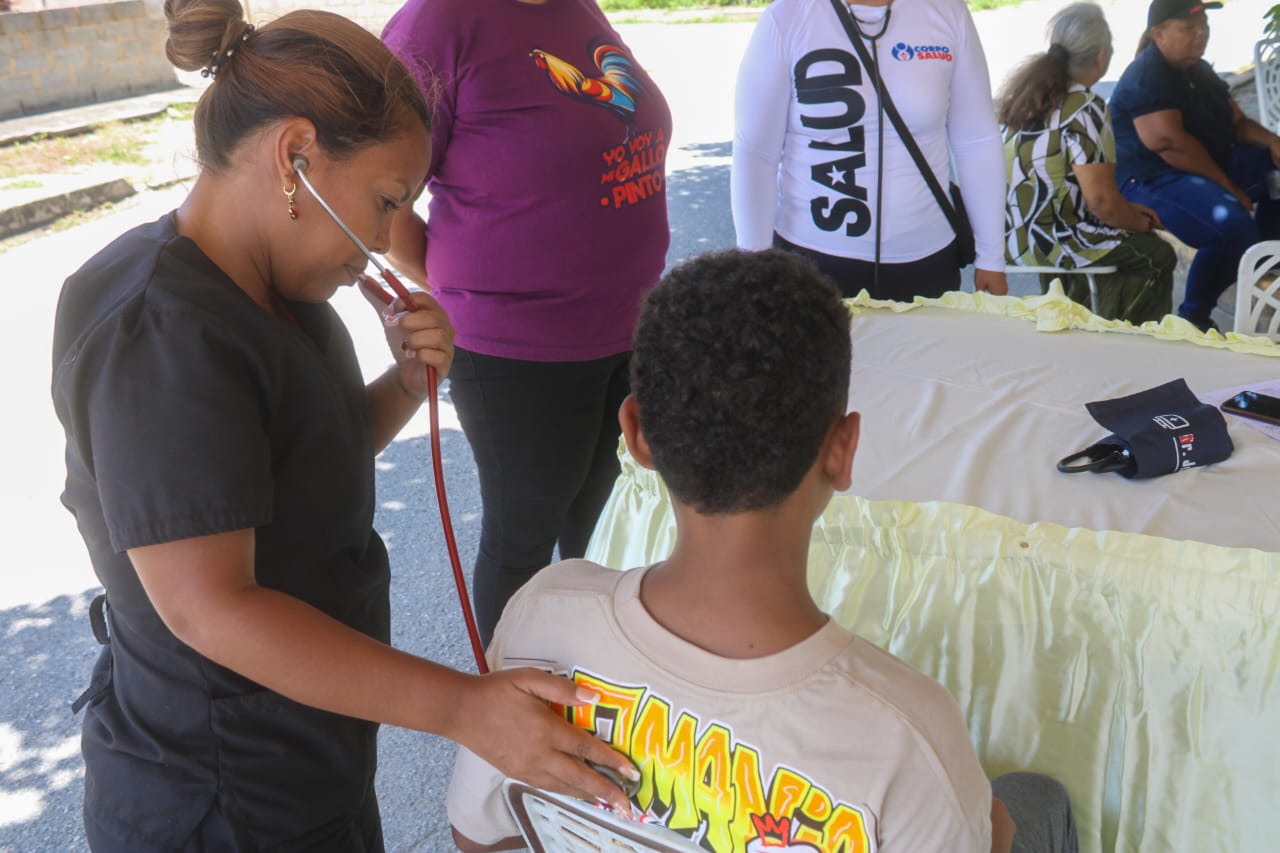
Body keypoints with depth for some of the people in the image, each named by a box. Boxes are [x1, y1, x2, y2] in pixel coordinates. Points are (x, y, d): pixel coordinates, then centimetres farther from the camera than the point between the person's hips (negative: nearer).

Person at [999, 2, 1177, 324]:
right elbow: (1101, 199, -20)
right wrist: (1140, 222, 2)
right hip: (1047, 243, -8)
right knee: (1157, 255, 12)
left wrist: (1128, 211, 18)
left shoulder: (1023, 91, 9)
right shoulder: (1086, 109, -17)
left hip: (1012, 236, 9)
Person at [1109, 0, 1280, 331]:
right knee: (1232, 225, -32)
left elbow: (1237, 122, 17)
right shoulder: (1145, 79, -15)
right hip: (1151, 180, -10)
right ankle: (1193, 316, -14)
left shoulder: (1199, 70, 14)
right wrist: (1228, 187, -21)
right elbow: (1170, 142, -25)